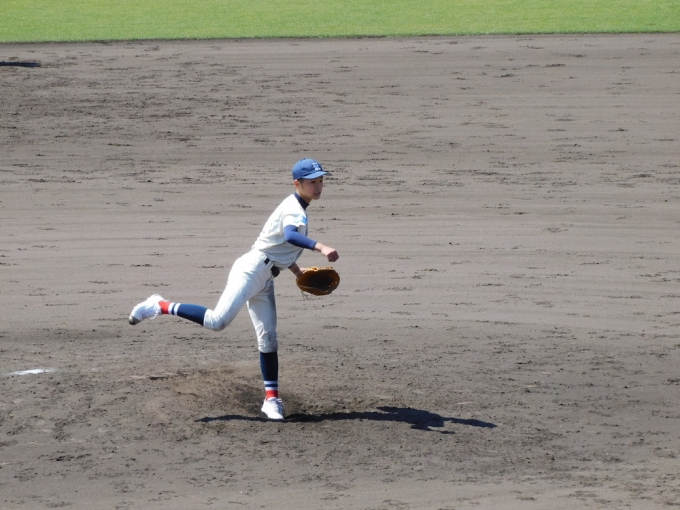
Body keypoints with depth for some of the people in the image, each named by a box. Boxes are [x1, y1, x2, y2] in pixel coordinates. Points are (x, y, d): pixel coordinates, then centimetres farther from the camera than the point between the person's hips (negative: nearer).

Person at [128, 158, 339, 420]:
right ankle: (161, 307, -11)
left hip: (265, 280, 10)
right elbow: (290, 236, -36)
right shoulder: (294, 209, -13)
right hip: (252, 269, -10)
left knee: (268, 339, 6)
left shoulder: (298, 209, 19)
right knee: (217, 320, -23)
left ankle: (271, 399, 9)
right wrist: (320, 247, -50)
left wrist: (297, 270, 26)